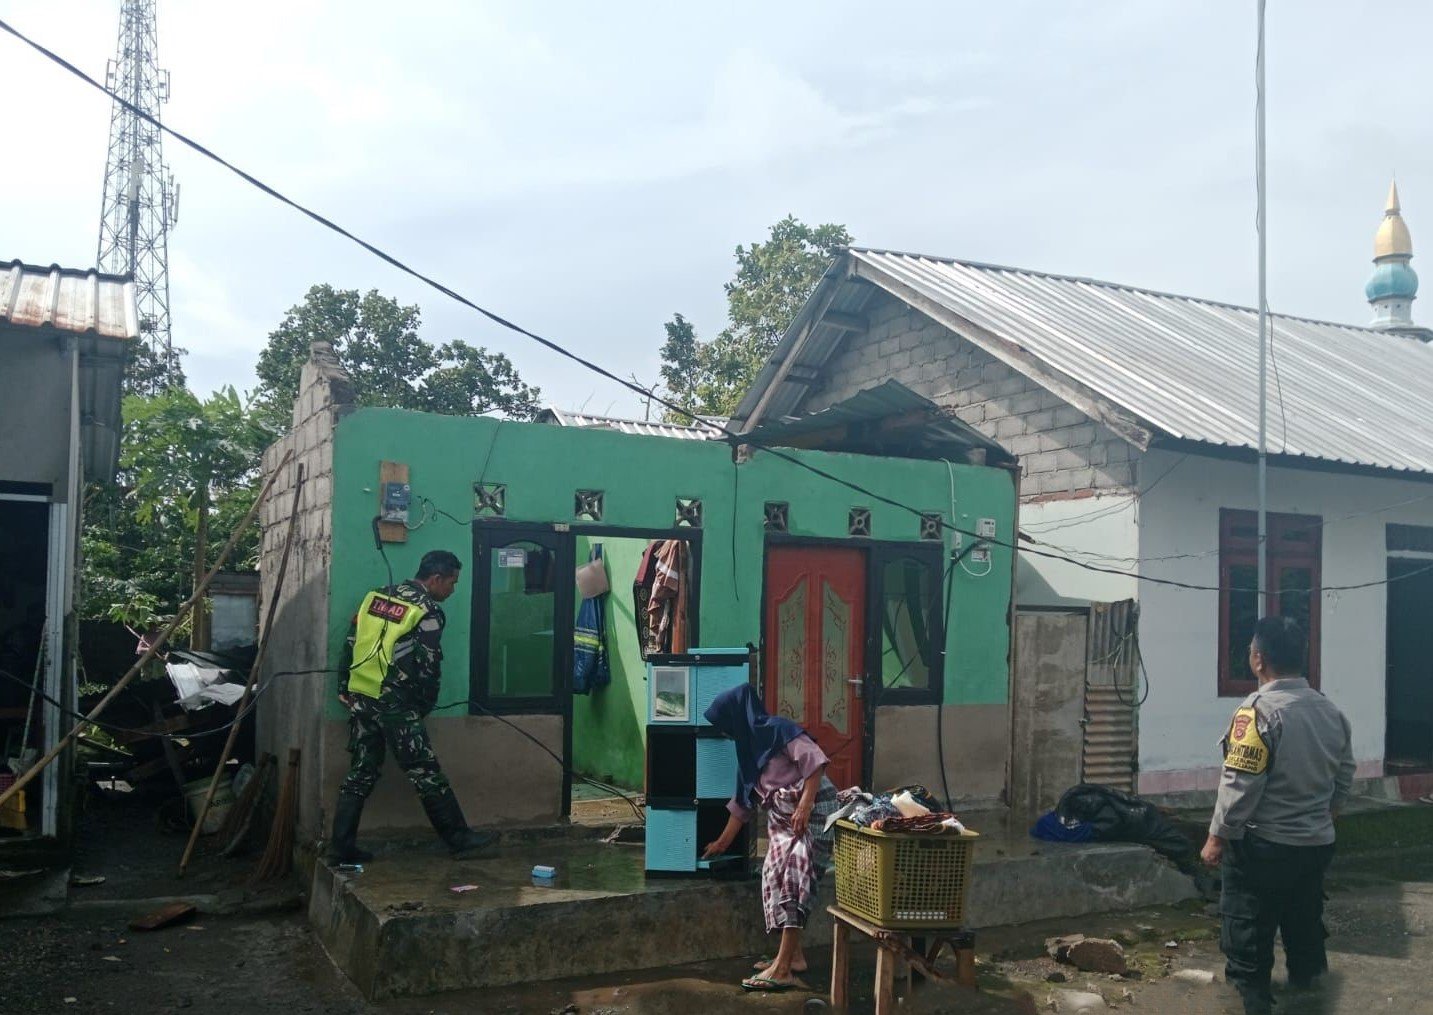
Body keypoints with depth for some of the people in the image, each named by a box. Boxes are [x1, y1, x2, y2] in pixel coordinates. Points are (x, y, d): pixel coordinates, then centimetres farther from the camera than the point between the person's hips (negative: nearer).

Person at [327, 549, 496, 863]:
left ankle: (341, 848, 13)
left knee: (361, 774, 13)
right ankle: (461, 840, 7)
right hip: (394, 704, -7)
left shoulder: (378, 596, 11)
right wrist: (425, 705, 6)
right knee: (426, 775, -1)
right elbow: (429, 666, -9)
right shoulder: (428, 611, -9)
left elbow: (351, 642, 12)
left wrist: (345, 688, 16)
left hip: (360, 698, 7)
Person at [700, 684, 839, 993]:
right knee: (776, 878, 5)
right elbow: (743, 800, 23)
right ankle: (793, 955, 13)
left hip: (811, 811, -9)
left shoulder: (779, 731, -10)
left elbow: (816, 761, -20)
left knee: (792, 880, -15)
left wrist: (805, 805, -25)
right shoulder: (750, 746, 17)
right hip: (782, 819, 9)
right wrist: (723, 842, 27)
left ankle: (783, 969, -18)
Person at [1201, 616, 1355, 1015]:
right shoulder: (1333, 712, 3)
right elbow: (1343, 781, 13)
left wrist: (1217, 837, -11)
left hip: (1262, 847, -7)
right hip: (1317, 844, 7)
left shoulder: (1259, 709, -20)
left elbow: (1240, 785, -21)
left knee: (1248, 933, 5)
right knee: (1304, 920, 23)